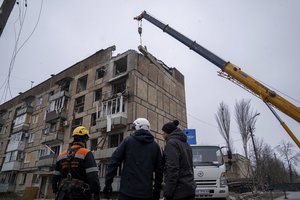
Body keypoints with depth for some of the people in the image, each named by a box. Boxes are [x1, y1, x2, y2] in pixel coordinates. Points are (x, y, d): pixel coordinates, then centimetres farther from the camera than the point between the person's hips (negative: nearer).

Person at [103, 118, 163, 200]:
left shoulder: (128, 140, 1)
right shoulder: (155, 145, 8)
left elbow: (114, 161, -3)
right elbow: (159, 170, 9)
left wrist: (108, 184, 2)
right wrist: (157, 190, 18)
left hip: (127, 191, -2)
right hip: (146, 193, 2)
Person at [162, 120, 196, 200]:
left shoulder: (171, 143, -12)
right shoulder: (185, 143, 15)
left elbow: (173, 169, -19)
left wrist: (168, 193, -16)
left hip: (178, 191, -8)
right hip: (190, 188, 9)